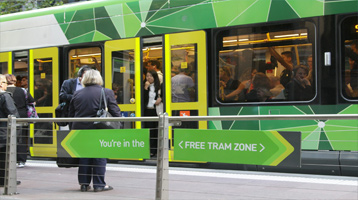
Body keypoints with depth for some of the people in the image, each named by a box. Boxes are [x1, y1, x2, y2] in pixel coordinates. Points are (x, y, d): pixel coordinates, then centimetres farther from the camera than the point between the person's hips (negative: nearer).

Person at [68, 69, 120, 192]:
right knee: (99, 157, 5)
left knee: (84, 157, 13)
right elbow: (115, 113, -4)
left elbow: (71, 115, 12)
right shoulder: (106, 93, -2)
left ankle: (84, 183, 17)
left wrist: (72, 129, 19)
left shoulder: (77, 94, 9)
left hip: (80, 129, 4)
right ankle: (99, 184, 6)